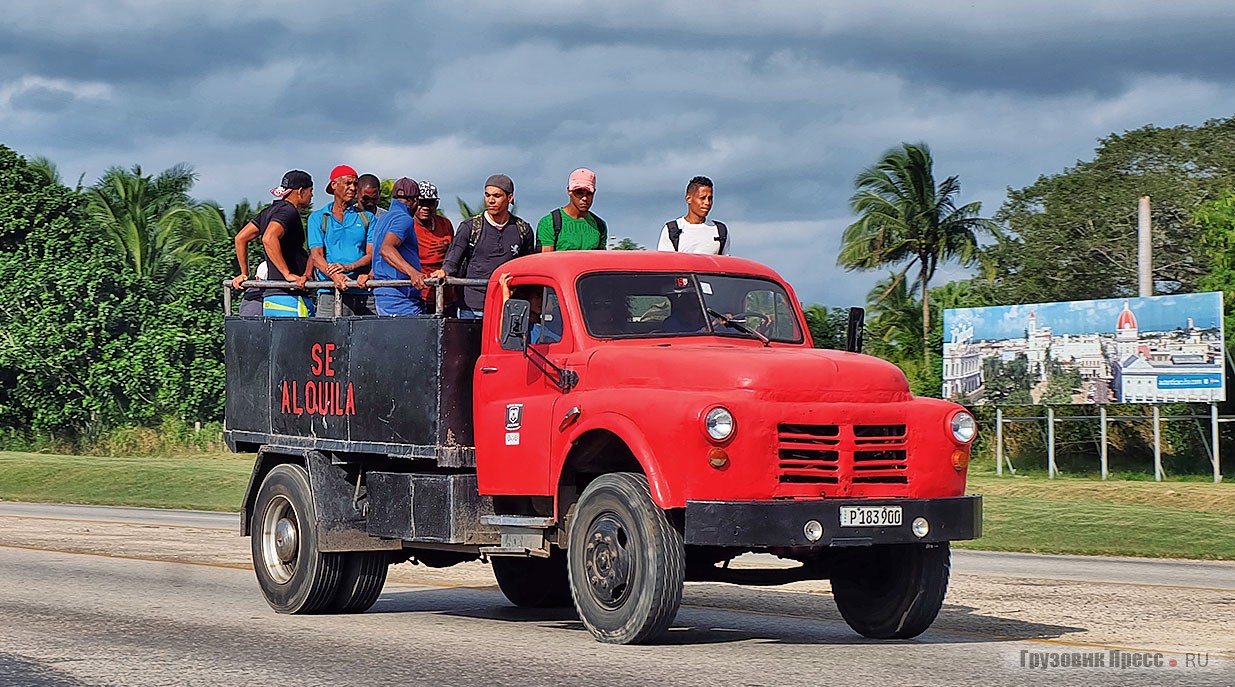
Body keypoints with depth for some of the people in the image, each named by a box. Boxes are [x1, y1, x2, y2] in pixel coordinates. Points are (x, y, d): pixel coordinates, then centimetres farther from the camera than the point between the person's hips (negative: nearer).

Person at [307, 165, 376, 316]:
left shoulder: (367, 217, 16)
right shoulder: (317, 218, 12)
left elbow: (371, 255, 7)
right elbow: (316, 256, 0)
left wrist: (348, 267, -14)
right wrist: (335, 276, -20)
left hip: (365, 292, 2)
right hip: (331, 293, -1)